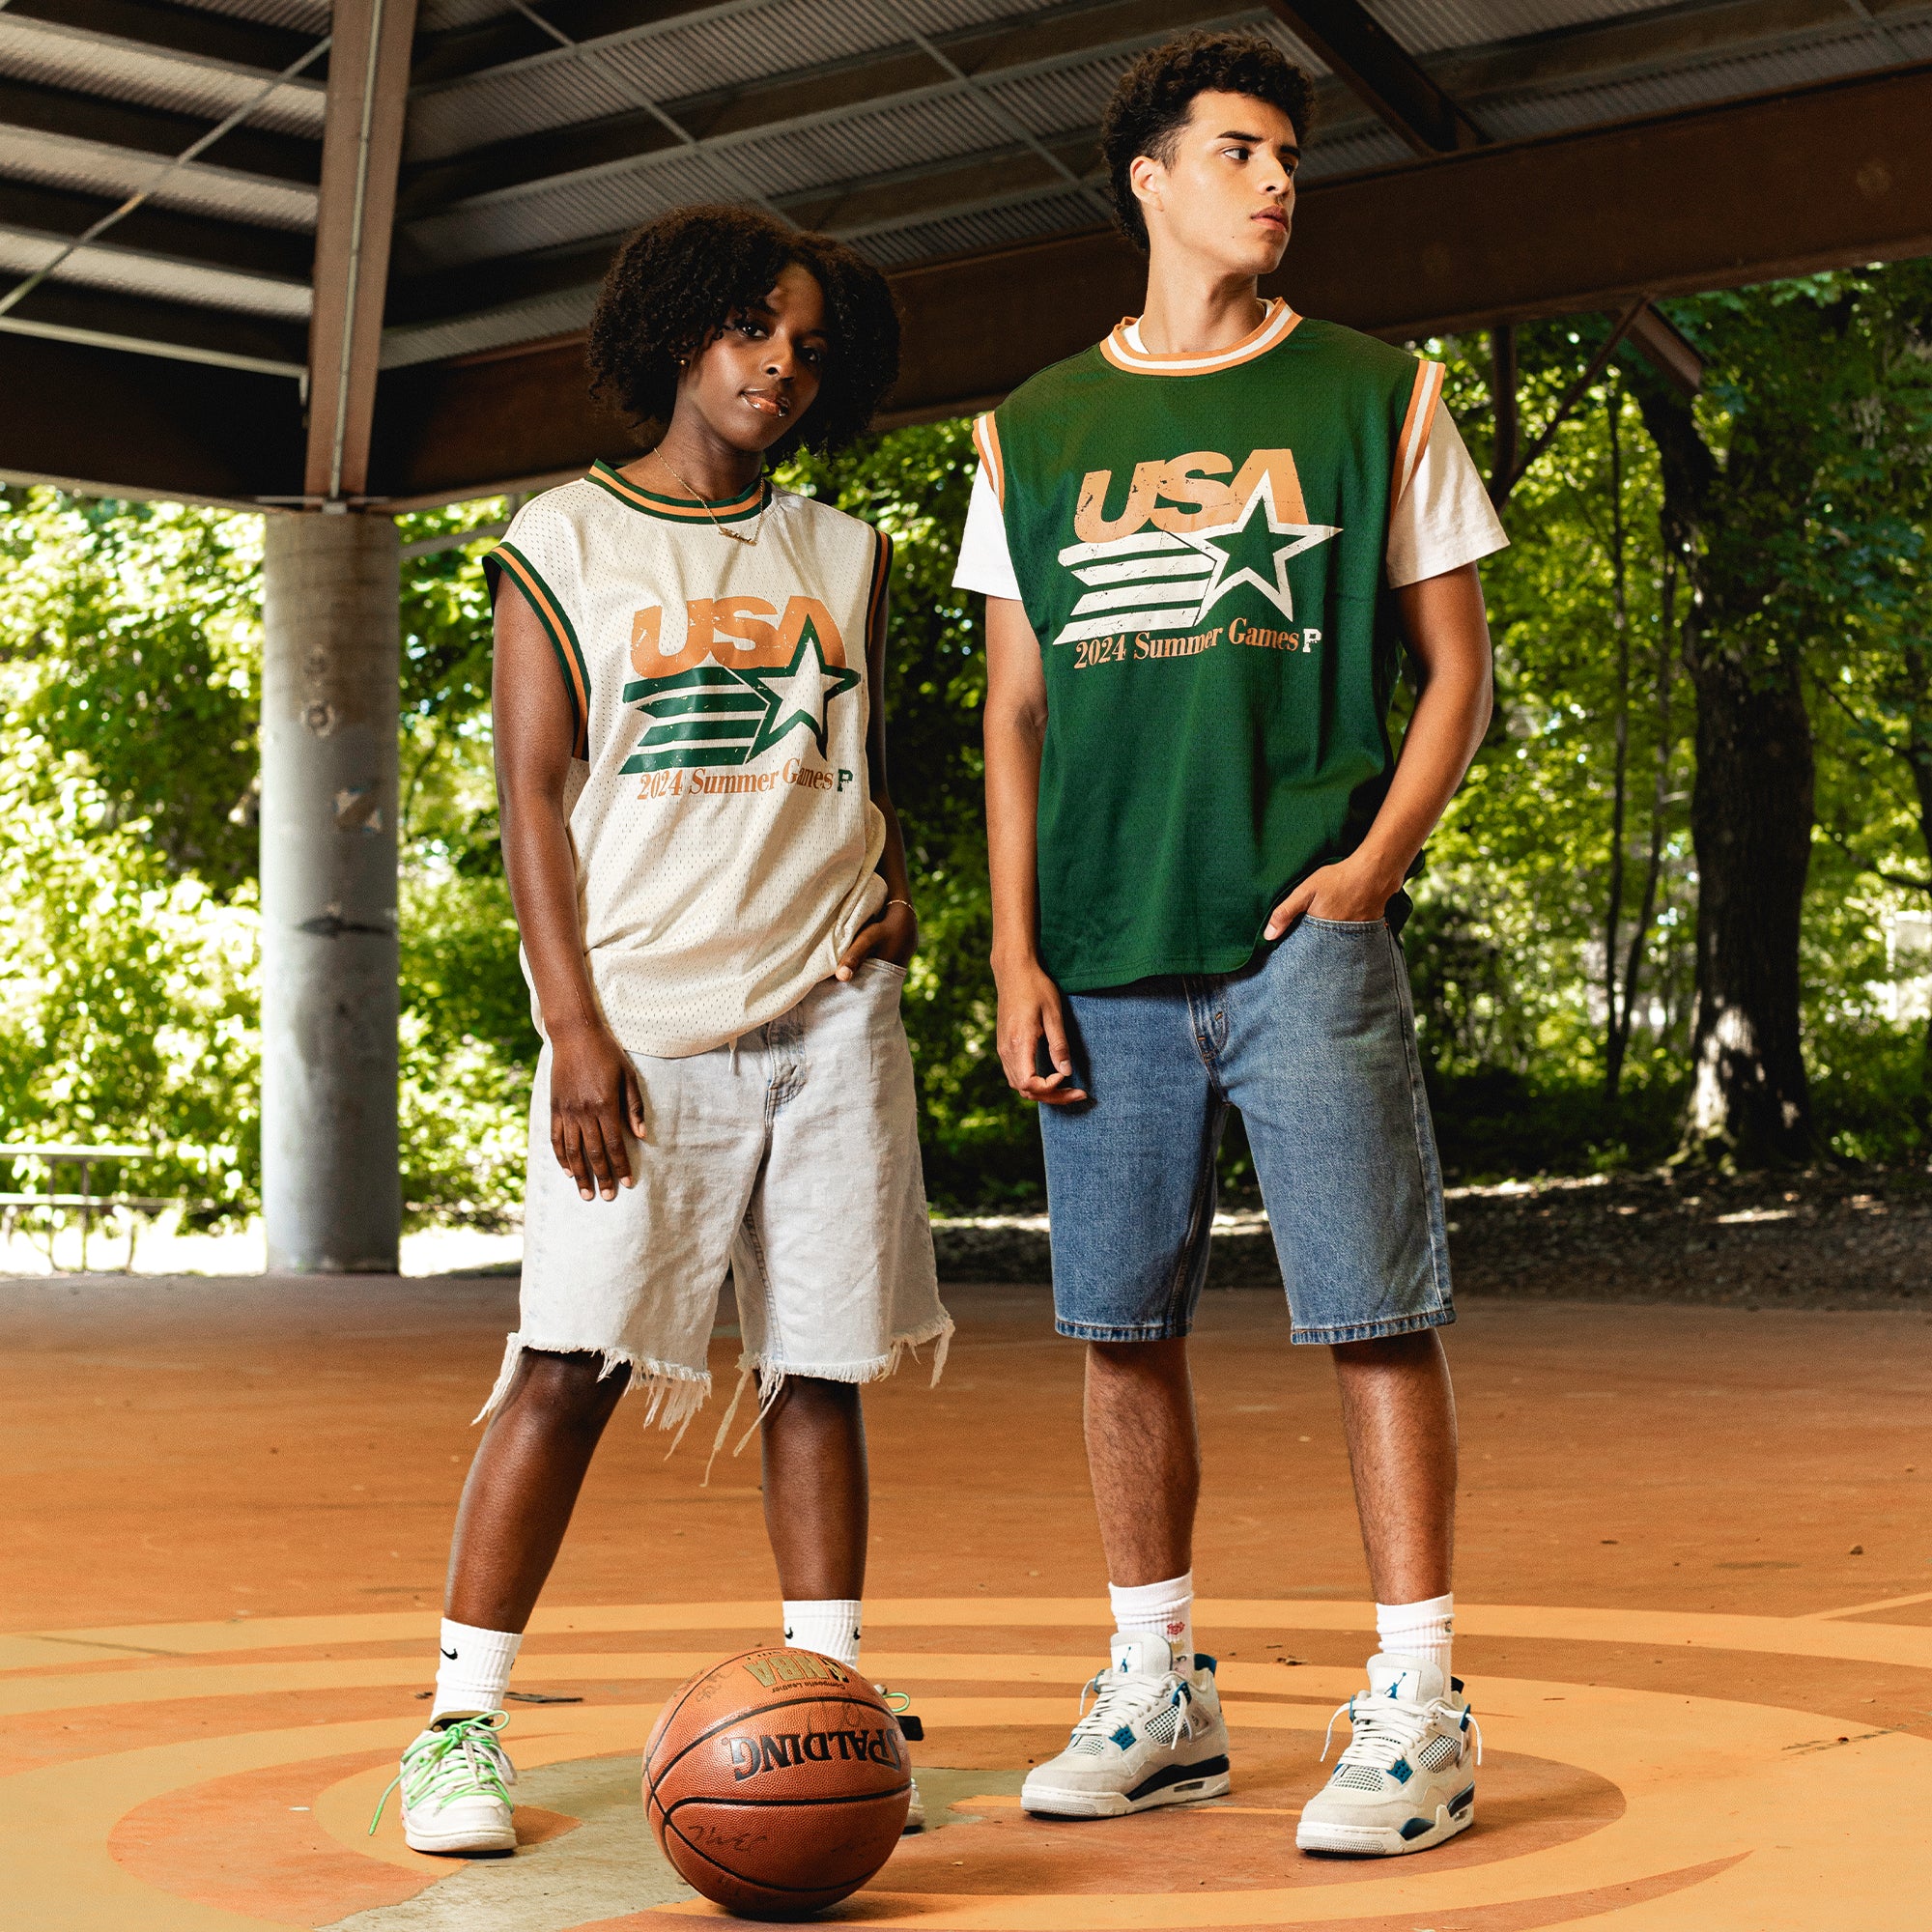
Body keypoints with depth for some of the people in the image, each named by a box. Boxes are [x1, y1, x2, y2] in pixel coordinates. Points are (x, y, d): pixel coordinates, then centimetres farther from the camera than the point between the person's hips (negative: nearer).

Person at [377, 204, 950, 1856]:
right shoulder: (561, 542, 6)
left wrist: (896, 887, 4)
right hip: (644, 1022, -3)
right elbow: (535, 798, 1)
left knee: (819, 1364, 2)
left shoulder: (844, 558, 16)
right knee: (573, 1363, -8)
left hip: (829, 1010, 3)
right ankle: (463, 1721, -1)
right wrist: (574, 1024, -8)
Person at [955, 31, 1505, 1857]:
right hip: (1108, 955, 3)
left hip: (1305, 939, -2)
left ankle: (1413, 1710, 1)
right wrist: (1014, 953, 4)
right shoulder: (1034, 436, 12)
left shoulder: (1373, 398, 7)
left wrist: (1378, 854, -9)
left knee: (1372, 1316, -6)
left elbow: (1456, 669, 7)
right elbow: (1015, 715, 13)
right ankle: (1157, 1696, 18)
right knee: (1122, 1328, 6)